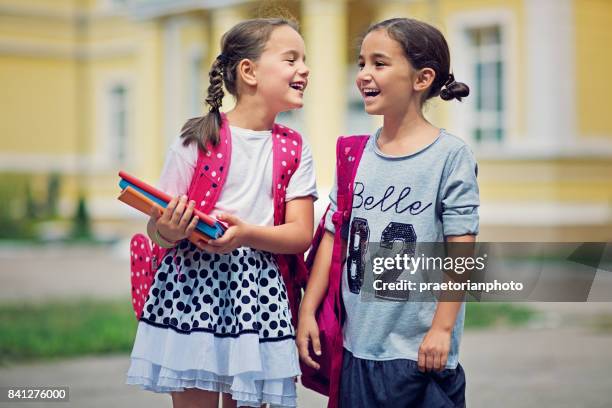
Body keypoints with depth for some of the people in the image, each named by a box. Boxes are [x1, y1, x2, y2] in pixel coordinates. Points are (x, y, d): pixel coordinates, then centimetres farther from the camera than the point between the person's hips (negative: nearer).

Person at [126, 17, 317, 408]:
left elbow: (301, 234, -1)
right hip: (193, 286, -3)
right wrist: (169, 231, -24)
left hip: (259, 293, 3)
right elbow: (157, 229, 0)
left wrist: (245, 233, -19)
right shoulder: (198, 139, -3)